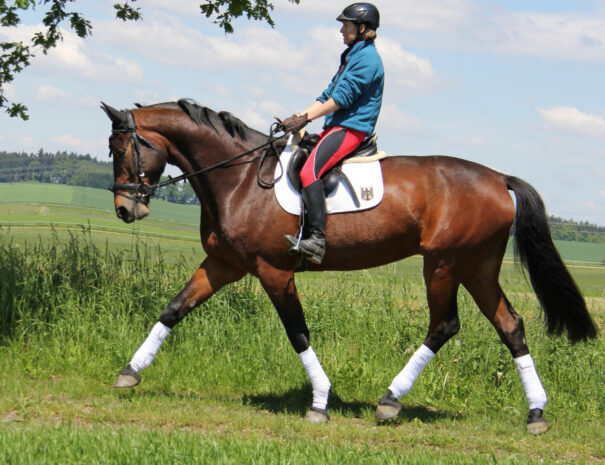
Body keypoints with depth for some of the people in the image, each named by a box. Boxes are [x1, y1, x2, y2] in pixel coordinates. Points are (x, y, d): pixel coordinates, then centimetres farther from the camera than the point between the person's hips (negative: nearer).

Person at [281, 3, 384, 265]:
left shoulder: (367, 59, -10)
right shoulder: (352, 57, 23)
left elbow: (342, 98, -16)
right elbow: (329, 94, 22)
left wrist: (305, 118, -16)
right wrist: (299, 117, 11)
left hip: (351, 128, -11)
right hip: (337, 127, 11)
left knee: (310, 171, -29)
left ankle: (317, 239, -38)